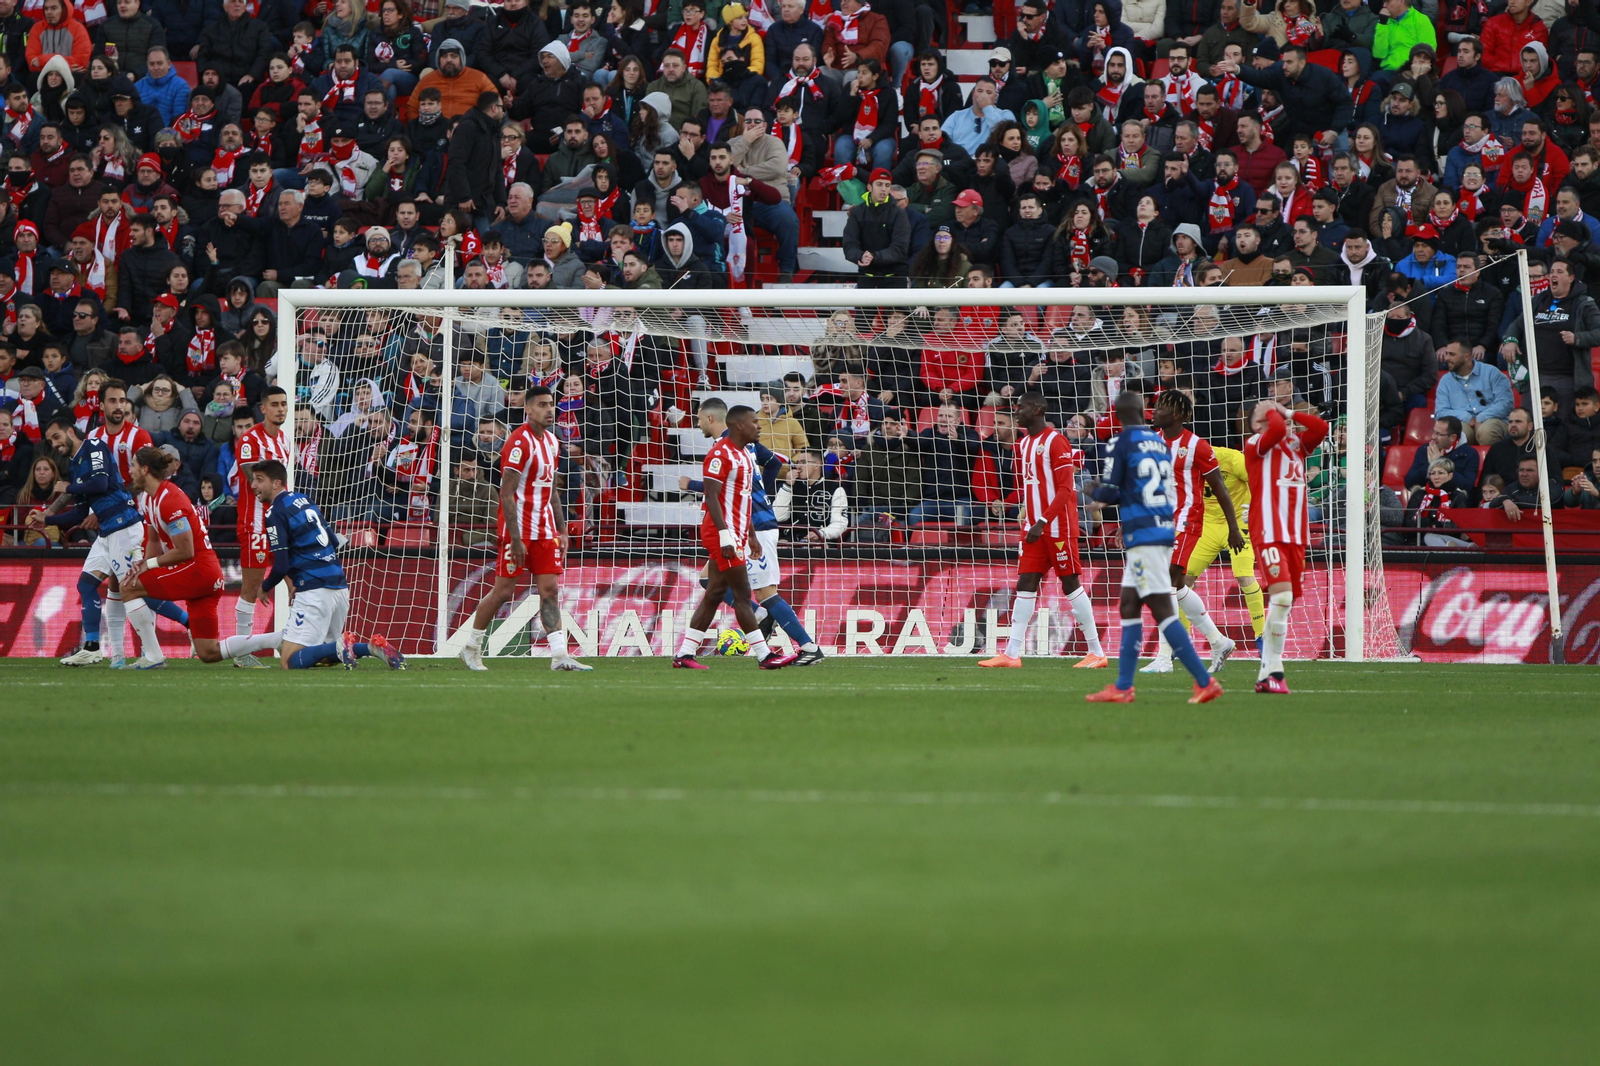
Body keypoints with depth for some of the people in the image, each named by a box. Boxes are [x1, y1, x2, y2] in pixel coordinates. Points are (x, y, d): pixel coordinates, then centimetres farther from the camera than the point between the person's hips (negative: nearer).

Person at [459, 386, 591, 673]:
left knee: (550, 589, 0)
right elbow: (506, 495, -18)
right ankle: (471, 649, 13)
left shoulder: (552, 442, 12)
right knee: (504, 590, -2)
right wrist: (515, 539, -22)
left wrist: (561, 530, 15)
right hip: (519, 527, -7)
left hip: (544, 528, 7)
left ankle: (560, 656, -6)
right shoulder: (519, 442, -15)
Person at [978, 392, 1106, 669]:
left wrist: (1042, 522, -21)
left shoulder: (1056, 441, -12)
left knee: (1071, 583, -4)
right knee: (1025, 584, 2)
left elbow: (1066, 489, -17)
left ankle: (1096, 652, 2)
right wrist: (1027, 515, 8)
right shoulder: (1023, 443, 13)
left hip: (1058, 524, -8)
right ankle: (1012, 653, -1)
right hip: (1034, 525, 8)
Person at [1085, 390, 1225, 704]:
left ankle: (1205, 681, -13)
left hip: (1142, 535, -8)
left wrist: (1093, 490, 14)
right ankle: (1122, 687, 15)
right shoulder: (1159, 442, 12)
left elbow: (1112, 493, -9)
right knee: (1129, 607, 13)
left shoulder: (1122, 443, -9)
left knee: (1163, 610, -8)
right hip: (1164, 531, 8)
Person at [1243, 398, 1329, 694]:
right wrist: (1272, 414, 1)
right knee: (1282, 595, -20)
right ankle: (1272, 672, -17)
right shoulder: (1255, 444, 1)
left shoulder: (1296, 442, 19)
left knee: (1284, 600, 6)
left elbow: (1321, 428, 3)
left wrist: (1288, 413, 8)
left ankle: (1266, 674, 12)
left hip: (1297, 534, 6)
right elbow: (1277, 430, -18)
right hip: (1269, 533, -6)